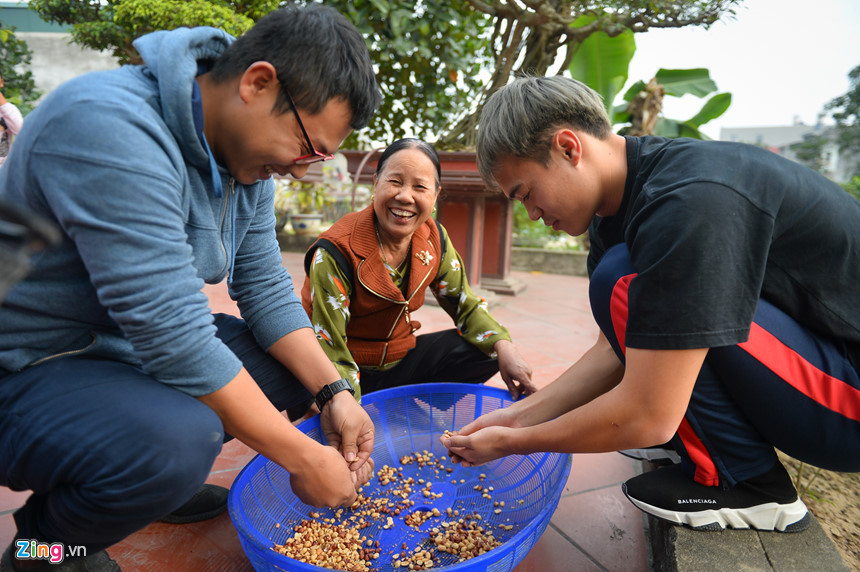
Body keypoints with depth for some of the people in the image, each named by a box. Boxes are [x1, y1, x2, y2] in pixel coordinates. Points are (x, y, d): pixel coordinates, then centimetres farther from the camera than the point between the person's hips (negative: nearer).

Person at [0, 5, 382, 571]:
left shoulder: (248, 154, -3)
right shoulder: (111, 127, -30)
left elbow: (265, 287, -2)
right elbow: (172, 337, -33)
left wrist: (334, 392, -11)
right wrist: (304, 459, -26)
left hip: (127, 350, 8)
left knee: (303, 362, -1)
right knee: (179, 443, -34)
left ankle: (166, 479, 15)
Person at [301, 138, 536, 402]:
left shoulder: (434, 238, -7)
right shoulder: (336, 252, -24)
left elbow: (465, 304, 2)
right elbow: (330, 353, -25)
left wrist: (504, 346, -17)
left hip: (399, 359, 5)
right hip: (355, 371, -5)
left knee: (492, 350, -10)